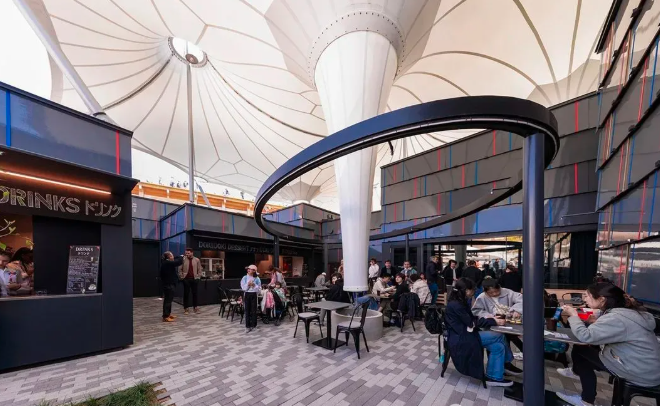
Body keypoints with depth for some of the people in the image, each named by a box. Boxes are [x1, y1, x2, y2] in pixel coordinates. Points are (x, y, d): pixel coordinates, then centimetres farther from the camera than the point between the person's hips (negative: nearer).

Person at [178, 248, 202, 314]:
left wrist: (198, 277, 1)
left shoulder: (197, 260, 3)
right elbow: (180, 269, 3)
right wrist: (181, 277, -3)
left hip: (194, 279, 1)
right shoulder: (183, 260, -1)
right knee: (186, 294, 3)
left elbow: (199, 269, 7)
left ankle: (195, 307, 18)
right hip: (186, 279, -1)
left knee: (194, 293, 7)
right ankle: (185, 308, 13)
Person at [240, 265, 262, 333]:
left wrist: (254, 285, -16)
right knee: (247, 310, 2)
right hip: (247, 294, 1)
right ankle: (247, 326, 8)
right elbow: (243, 287, -3)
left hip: (254, 295, -1)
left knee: (254, 310, 5)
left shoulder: (257, 278, -1)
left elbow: (259, 288, -1)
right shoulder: (245, 278, 1)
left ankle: (253, 325, 19)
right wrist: (248, 284, -18)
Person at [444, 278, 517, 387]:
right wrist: (493, 321, -10)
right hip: (461, 339, -9)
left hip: (465, 334, 9)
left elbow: (472, 319, 12)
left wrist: (489, 318, 0)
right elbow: (471, 323, -16)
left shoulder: (459, 302, 10)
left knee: (498, 346, -4)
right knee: (499, 336, -13)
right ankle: (502, 368, 8)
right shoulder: (455, 305, -20)